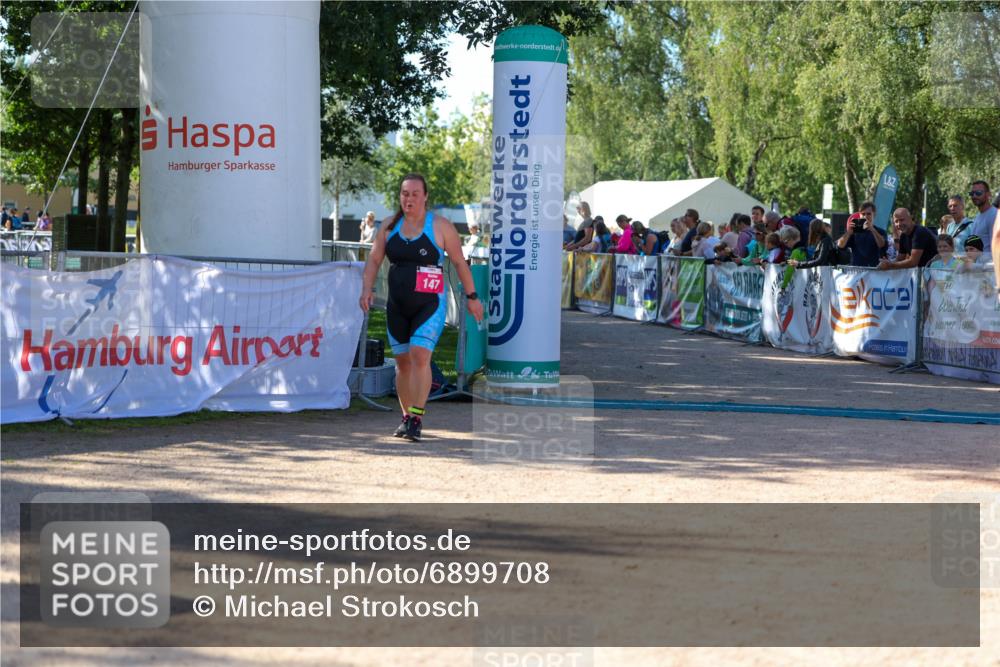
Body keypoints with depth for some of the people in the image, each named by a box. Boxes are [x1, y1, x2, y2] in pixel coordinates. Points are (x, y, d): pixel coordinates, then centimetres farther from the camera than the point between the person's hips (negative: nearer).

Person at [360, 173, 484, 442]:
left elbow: (459, 262, 2)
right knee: (402, 360, 9)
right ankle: (406, 417, 22)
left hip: (430, 304, -4)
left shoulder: (440, 226, -3)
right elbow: (374, 260, 11)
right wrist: (367, 288, -5)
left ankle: (417, 418, -17)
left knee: (420, 355, -19)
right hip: (397, 305, 5)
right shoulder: (389, 226, 8)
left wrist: (472, 297, 3)